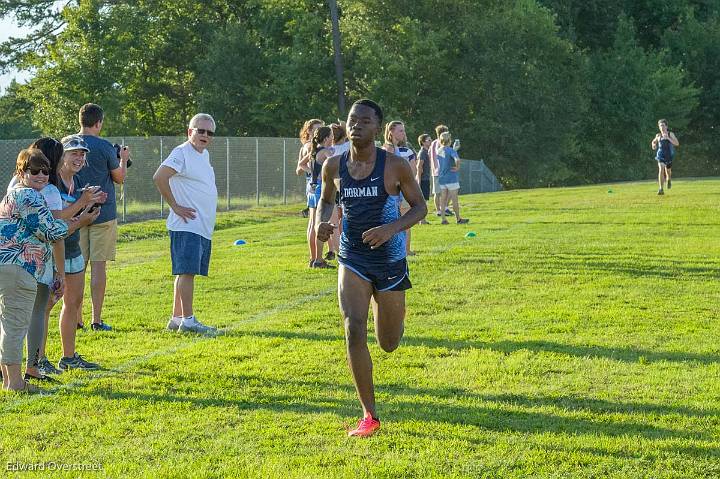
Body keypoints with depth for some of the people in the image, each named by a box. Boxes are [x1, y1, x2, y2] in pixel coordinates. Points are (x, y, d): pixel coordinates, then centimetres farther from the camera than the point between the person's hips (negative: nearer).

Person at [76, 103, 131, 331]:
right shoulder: (105, 147, -10)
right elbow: (120, 178, 1)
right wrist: (123, 159, 19)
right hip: (103, 214, -4)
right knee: (98, 265, -1)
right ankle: (96, 320, -1)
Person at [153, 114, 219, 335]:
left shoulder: (204, 155, 18)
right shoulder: (182, 152, -11)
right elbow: (159, 177, -21)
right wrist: (175, 206, -16)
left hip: (203, 227, 10)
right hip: (187, 226, -10)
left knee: (185, 272, 12)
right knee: (187, 271, -12)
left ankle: (176, 318, 16)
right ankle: (188, 320, -14)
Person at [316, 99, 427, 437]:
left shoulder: (395, 166, -11)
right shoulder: (334, 166, -3)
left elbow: (419, 206, -4)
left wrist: (392, 228, -22)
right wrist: (322, 223, -7)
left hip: (390, 260, -1)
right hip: (352, 260, 1)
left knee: (388, 343, 11)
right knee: (354, 331, -18)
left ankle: (386, 307, 50)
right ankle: (369, 415, -9)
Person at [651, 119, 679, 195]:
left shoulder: (670, 134, -6)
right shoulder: (658, 135, 2)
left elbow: (677, 144, -15)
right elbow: (653, 141, 23)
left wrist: (668, 138, -25)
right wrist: (653, 145, -1)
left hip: (669, 155, 0)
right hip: (661, 155, 0)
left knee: (668, 170, 18)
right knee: (661, 169, -21)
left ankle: (669, 180, 57)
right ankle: (661, 189, -25)